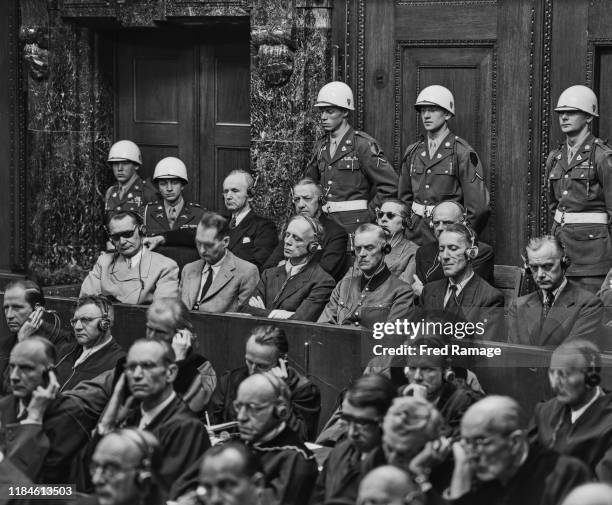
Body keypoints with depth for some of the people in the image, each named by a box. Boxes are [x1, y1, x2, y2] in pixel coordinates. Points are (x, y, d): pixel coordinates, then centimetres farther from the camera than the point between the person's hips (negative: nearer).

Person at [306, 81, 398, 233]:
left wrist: (369, 213, -7)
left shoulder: (363, 144, -7)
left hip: (355, 224, -6)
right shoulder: (321, 146, 13)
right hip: (327, 223, 6)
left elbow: (390, 185, -10)